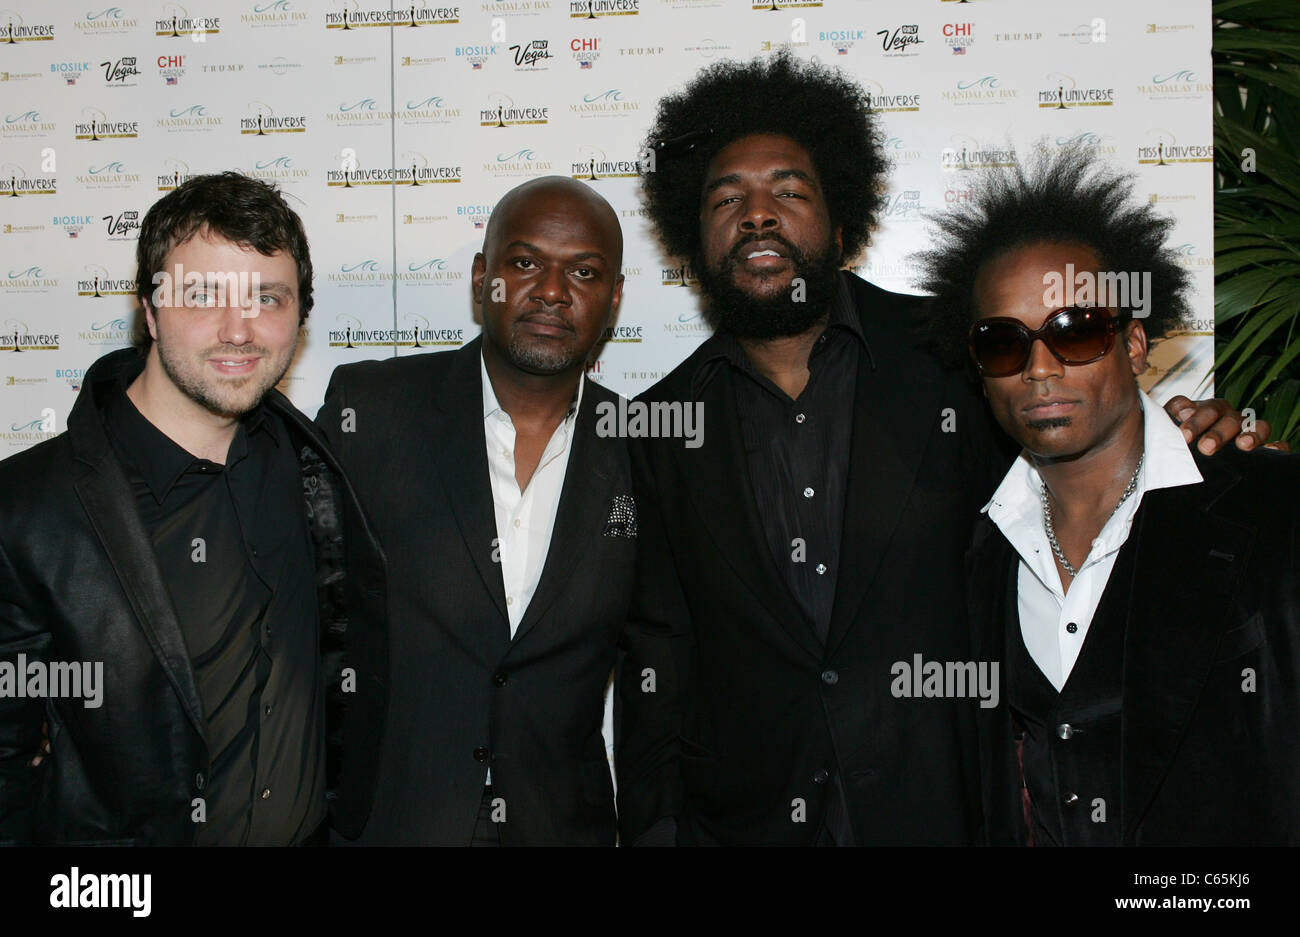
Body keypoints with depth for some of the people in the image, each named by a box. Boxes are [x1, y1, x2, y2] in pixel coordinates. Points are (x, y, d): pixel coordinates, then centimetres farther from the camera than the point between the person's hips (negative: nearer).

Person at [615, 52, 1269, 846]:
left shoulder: (953, 357, -4)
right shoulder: (665, 425, 0)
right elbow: (659, 655, 2)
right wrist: (653, 825, -4)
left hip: (933, 811, 0)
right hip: (739, 818, 1)